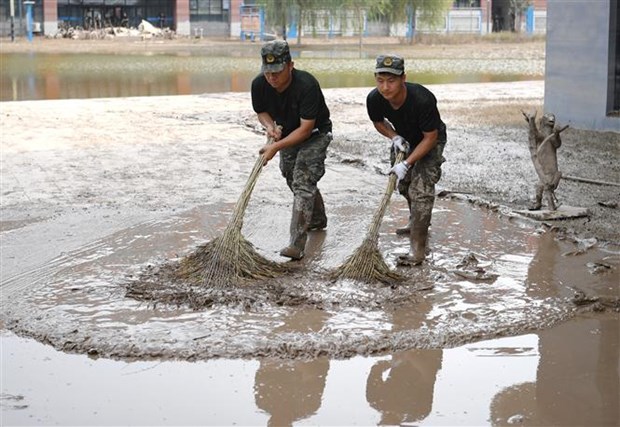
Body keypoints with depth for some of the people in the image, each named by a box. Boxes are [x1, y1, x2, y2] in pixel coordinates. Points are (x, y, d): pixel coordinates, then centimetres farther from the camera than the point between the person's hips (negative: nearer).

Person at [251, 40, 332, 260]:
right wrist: (269, 125, -20)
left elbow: (306, 128, -32)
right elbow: (261, 111, 2)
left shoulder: (307, 85, -35)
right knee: (294, 180, 20)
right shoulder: (259, 85, -18)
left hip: (315, 135, -7)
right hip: (287, 135, 7)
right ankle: (317, 219, 46)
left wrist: (276, 147, -36)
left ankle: (297, 245, -23)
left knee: (303, 183, -18)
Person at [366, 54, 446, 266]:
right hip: (404, 139, 6)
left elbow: (430, 137, -29)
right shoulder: (374, 99, -27)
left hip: (429, 141, -6)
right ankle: (418, 223, 50)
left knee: (421, 188, -19)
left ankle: (417, 250, -17)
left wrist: (407, 163, -32)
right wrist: (394, 137, -20)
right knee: (404, 184, 21)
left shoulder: (423, 100, -41)